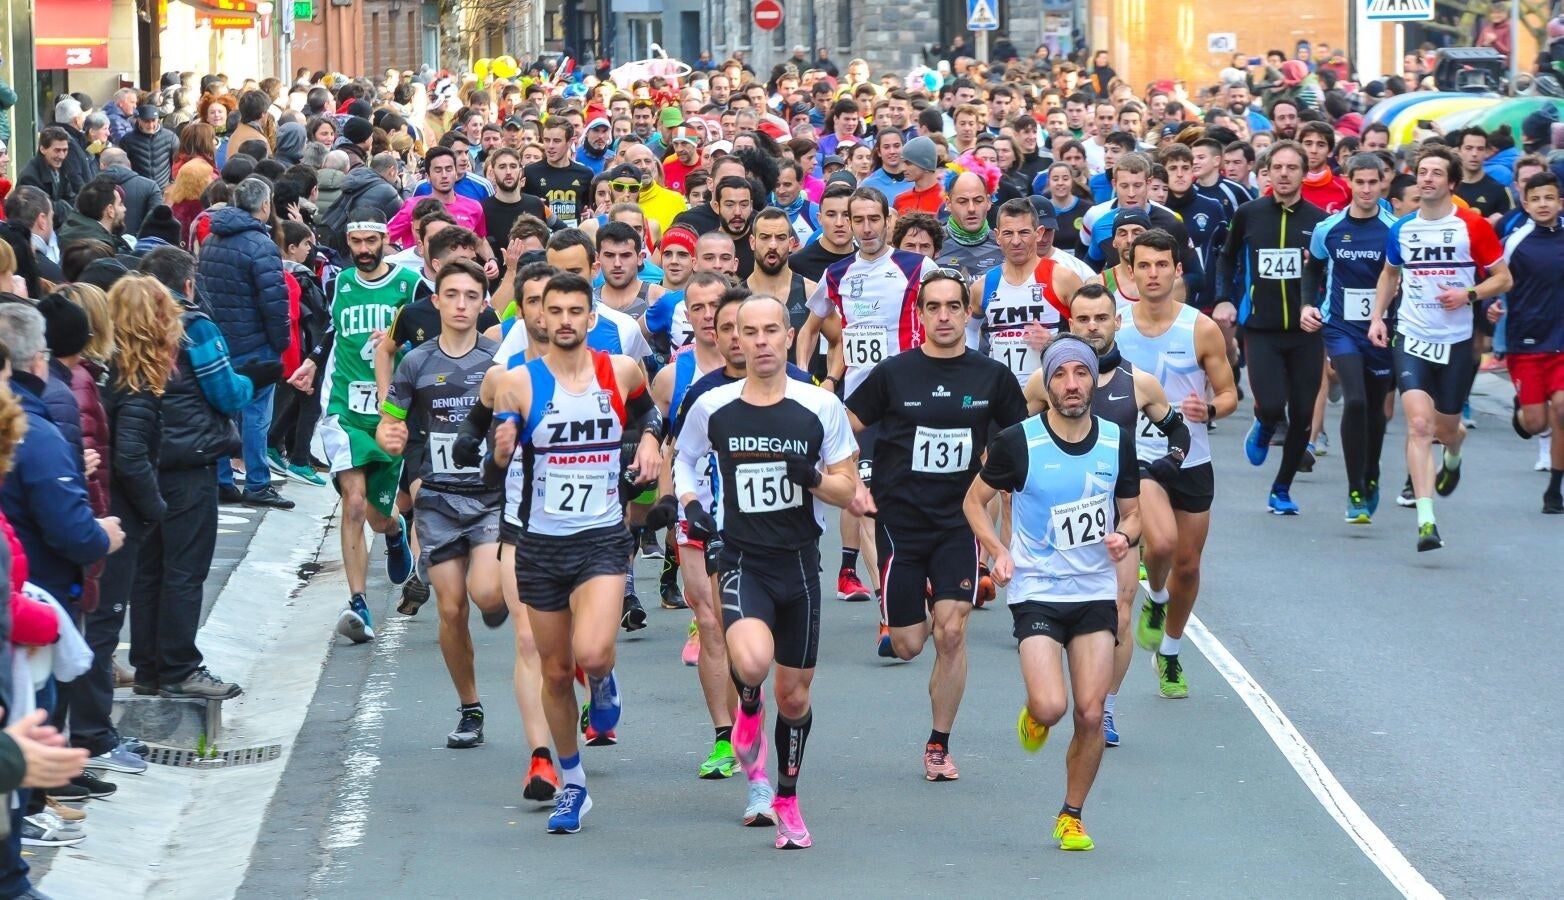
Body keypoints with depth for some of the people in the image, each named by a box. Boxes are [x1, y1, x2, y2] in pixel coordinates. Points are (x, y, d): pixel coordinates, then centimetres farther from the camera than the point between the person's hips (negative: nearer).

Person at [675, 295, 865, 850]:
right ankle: (748, 711, 9)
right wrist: (690, 504, -2)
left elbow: (848, 490, 2)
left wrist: (815, 479, -19)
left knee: (794, 693, 9)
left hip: (799, 561, 2)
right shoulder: (712, 407, -2)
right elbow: (684, 459, 17)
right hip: (741, 559, -1)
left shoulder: (820, 407, -3)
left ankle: (787, 801, 31)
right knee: (753, 662, -29)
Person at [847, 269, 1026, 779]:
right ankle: (920, 609, 42)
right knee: (908, 646, 2)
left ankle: (939, 745, 0)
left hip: (959, 522, 0)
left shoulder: (993, 377, 2)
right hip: (899, 521, 0)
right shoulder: (893, 374, -2)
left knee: (951, 632, -14)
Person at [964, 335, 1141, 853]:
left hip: (1096, 594, 3)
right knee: (1051, 708, -19)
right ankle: (1032, 713, 20)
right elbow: (975, 500, 4)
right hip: (1036, 593, -3)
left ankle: (1071, 815, 17)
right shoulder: (1018, 442, -9)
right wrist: (998, 551, -12)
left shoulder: (1116, 442, 1)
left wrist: (1123, 536, -10)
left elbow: (1131, 512, 13)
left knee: (1090, 714, -3)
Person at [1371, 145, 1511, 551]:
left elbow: (1503, 278, -1)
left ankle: (1452, 459, 54)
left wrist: (1469, 294, -18)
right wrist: (1377, 316, 9)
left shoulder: (1473, 226, -7)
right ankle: (1426, 521, -22)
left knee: (1446, 427, 13)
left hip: (1456, 340, -1)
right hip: (1412, 338, 1)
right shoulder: (1401, 229, 3)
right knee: (1419, 424, -17)